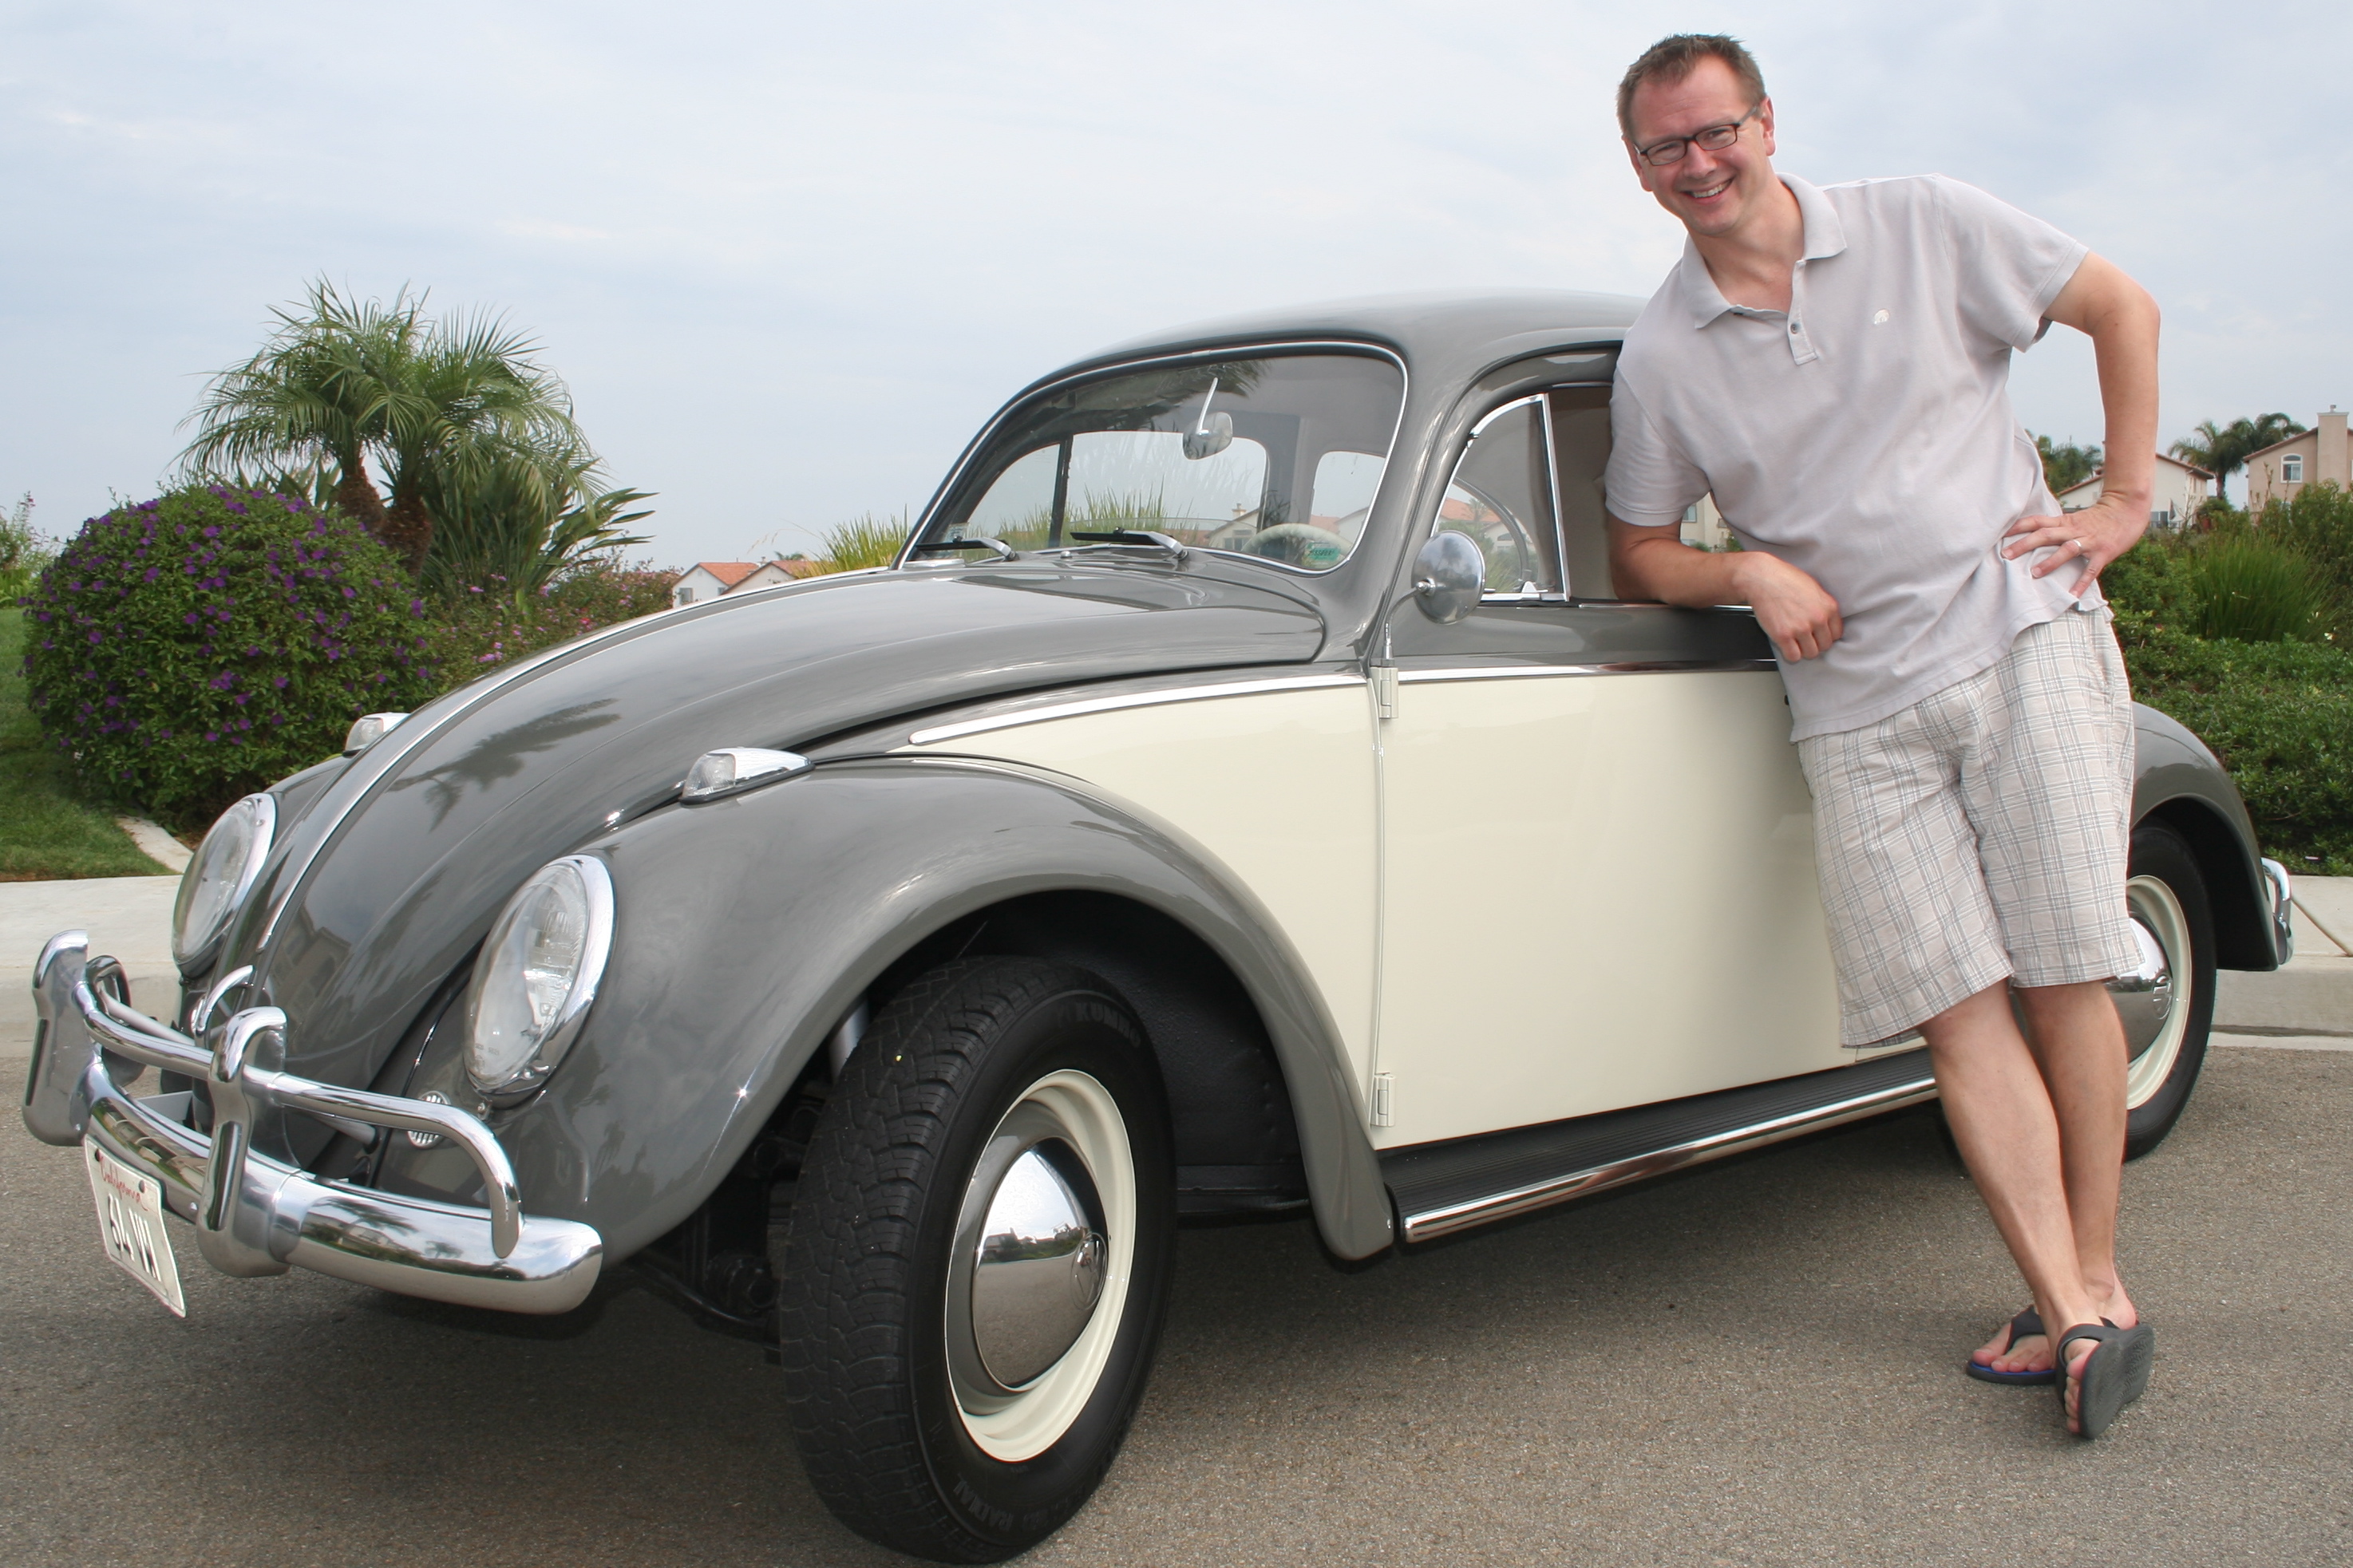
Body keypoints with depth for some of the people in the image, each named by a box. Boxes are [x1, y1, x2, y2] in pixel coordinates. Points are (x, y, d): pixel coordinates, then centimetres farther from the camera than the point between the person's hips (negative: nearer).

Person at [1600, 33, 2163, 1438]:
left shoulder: (1927, 227, 2)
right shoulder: (1658, 358, 5)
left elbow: (2123, 307, 11)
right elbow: (1638, 557, 12)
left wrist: (2126, 504, 3)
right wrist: (1752, 571, -7)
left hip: (2028, 641, -1)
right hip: (1860, 707, 1)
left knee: (2062, 978, -3)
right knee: (1957, 1010, -7)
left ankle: (2097, 1284, 10)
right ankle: (2074, 1316, -3)